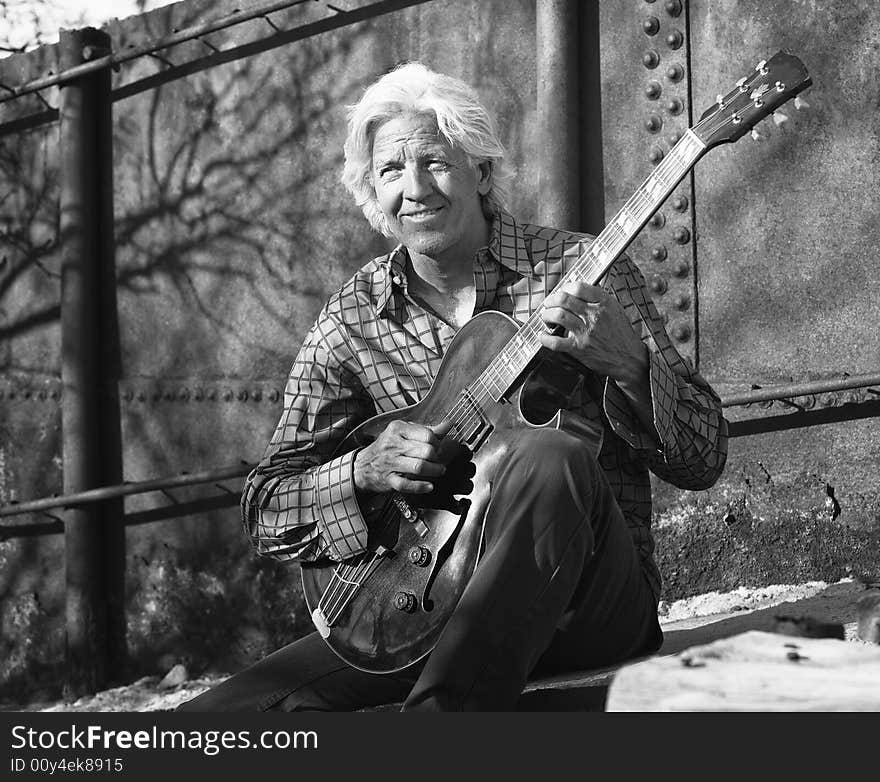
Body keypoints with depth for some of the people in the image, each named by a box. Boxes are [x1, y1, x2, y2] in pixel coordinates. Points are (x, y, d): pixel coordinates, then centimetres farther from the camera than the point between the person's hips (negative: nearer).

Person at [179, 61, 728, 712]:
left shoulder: (582, 272, 1)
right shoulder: (354, 318, 7)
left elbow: (704, 460, -1)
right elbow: (267, 510, 7)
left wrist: (626, 363, -21)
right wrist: (361, 472, -13)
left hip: (588, 602, -1)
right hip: (429, 603, 1)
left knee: (551, 459, -36)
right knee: (225, 707, -22)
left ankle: (439, 705, -32)